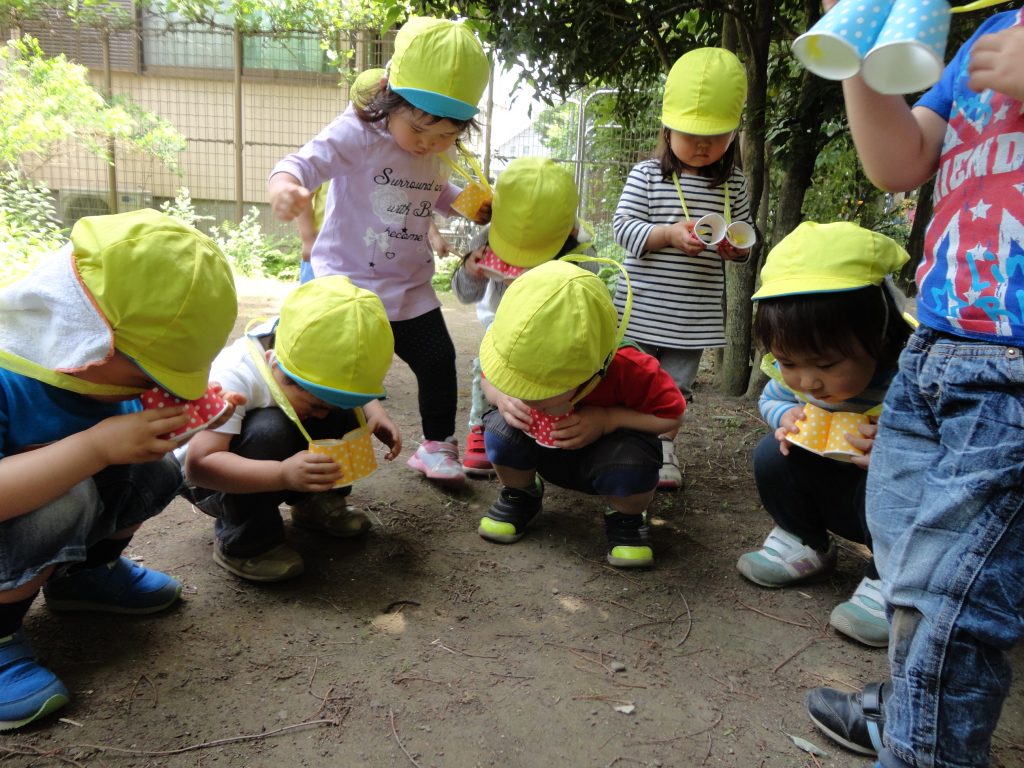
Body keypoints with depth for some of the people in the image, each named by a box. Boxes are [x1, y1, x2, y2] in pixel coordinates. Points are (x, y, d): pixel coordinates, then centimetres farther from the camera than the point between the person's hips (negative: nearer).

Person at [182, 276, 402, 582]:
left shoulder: (318, 366, -20)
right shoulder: (234, 377, -37)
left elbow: (353, 389, 1)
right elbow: (199, 464, -44)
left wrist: (376, 413, -21)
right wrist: (282, 474, -56)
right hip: (211, 478, -5)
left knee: (344, 415, -17)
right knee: (269, 430, -36)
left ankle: (317, 503, 5)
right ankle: (241, 544, -17)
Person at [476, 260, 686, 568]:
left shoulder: (631, 371, -37)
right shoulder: (520, 357, -29)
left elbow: (672, 413, -21)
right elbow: (490, 379, -6)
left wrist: (608, 419, -37)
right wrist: (503, 398, -32)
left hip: (602, 449, -2)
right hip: (542, 449, 3)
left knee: (632, 466, -38)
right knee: (501, 430, -30)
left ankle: (626, 519, 1)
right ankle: (521, 496, 5)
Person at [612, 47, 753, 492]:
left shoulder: (733, 184, 5)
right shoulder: (647, 175, -4)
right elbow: (623, 226, -10)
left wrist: (735, 247, -13)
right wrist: (671, 234, -24)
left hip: (695, 314, 3)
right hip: (643, 308, -2)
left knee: (676, 386, 15)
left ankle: (665, 447, 31)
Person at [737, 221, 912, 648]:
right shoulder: (793, 369, -18)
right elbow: (771, 400, 6)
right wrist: (786, 417, -18)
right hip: (843, 488, 6)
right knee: (773, 455, -15)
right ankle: (803, 547, 11)